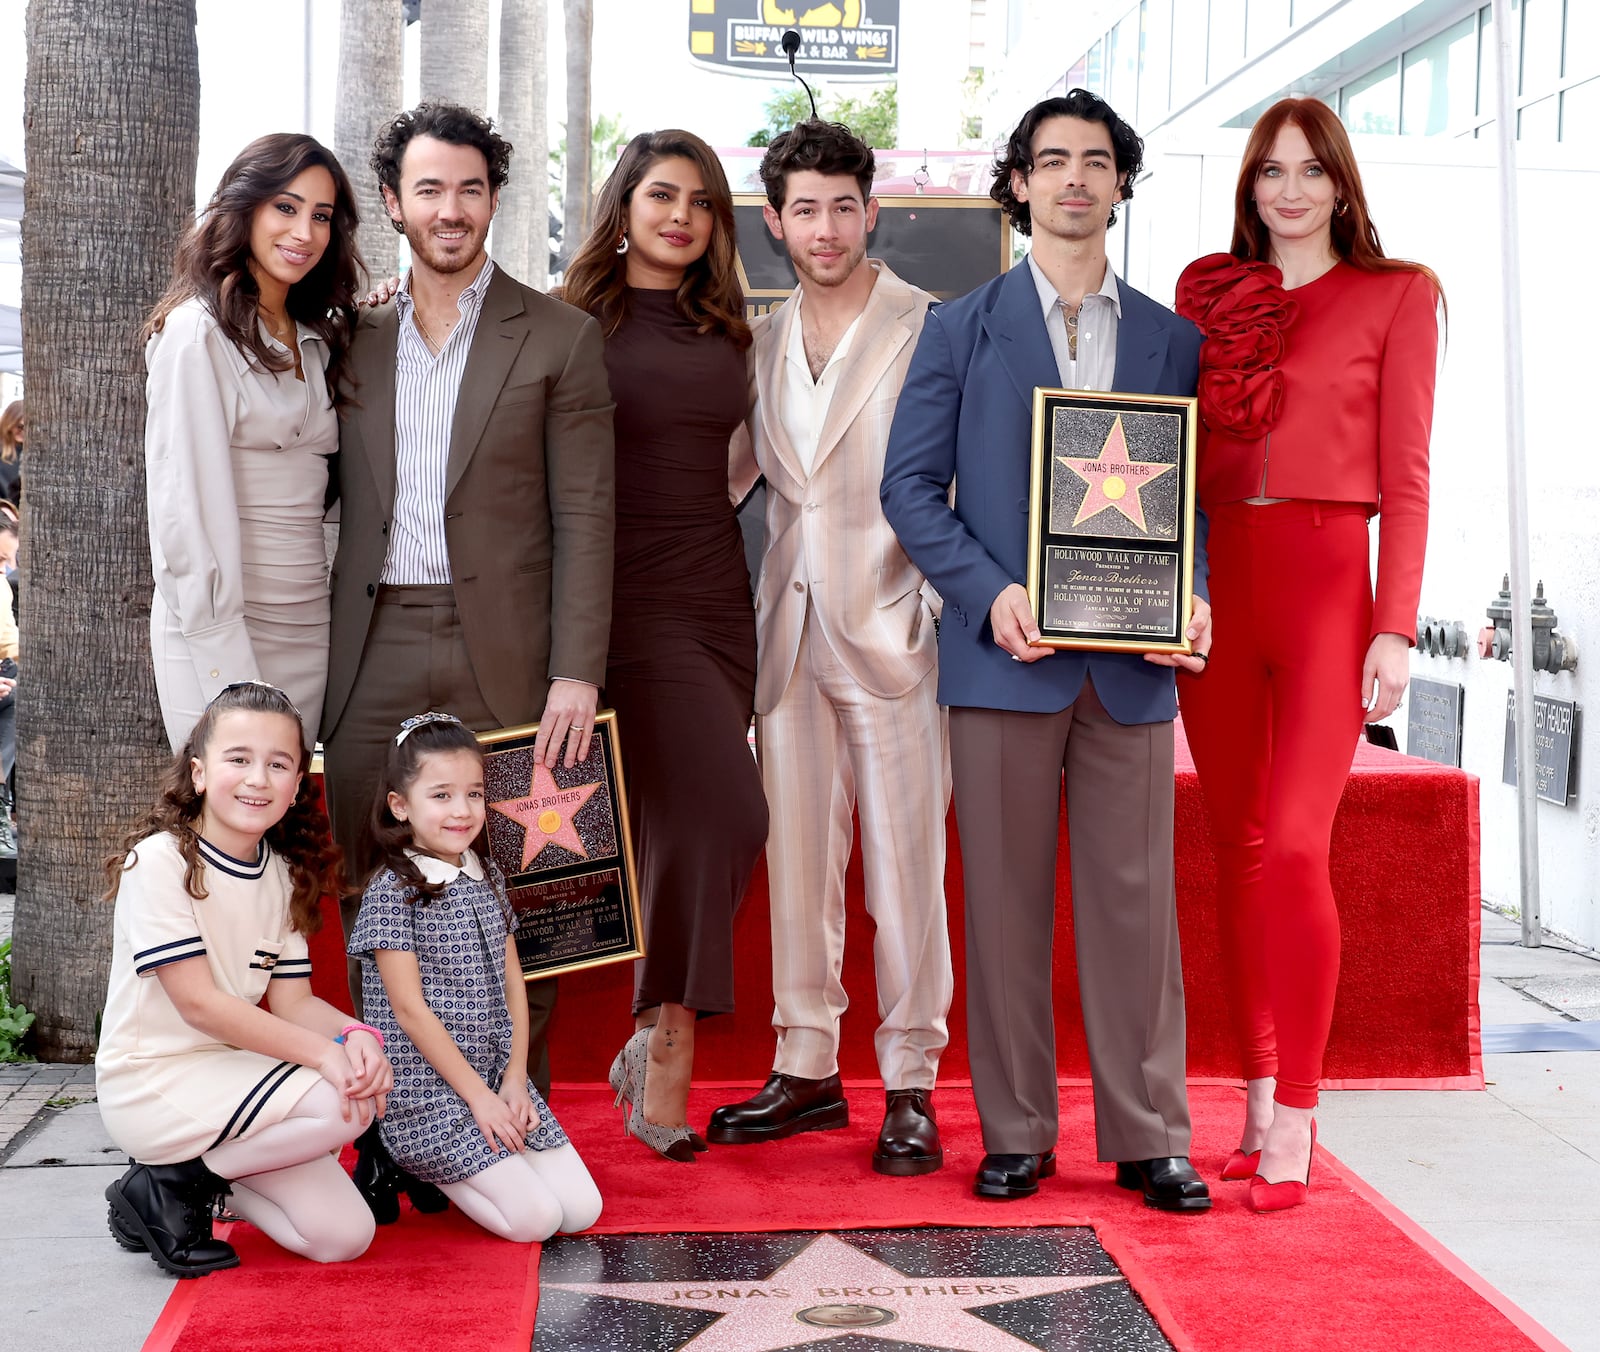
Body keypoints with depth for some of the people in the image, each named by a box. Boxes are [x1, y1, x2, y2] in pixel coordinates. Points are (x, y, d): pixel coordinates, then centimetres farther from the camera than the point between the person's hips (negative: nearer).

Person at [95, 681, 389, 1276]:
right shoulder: (159, 861, -16)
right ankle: (173, 1183, -7)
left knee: (344, 1235, -2)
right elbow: (198, 1002, -20)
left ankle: (199, 1165, 15)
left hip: (229, 1072, 7)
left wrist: (355, 1033, -20)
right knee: (345, 1105, -26)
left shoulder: (283, 875, 6)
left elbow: (292, 999, 2)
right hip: (151, 1086, -7)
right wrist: (323, 1051, -26)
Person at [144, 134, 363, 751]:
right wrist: (227, 666, -18)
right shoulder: (198, 330, -7)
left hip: (309, 624, 7)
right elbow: (183, 506, -13)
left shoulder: (315, 340, 16)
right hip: (218, 625, -7)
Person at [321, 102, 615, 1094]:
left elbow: (584, 516, -2)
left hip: (501, 656, -3)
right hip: (374, 660, 3)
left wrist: (577, 672, -10)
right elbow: (334, 499, 15)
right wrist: (314, 667, 8)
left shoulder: (559, 338, 3)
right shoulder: (355, 337, 13)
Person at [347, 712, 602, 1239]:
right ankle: (419, 1167, 8)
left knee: (582, 1209, -2)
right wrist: (477, 1095, -14)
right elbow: (409, 1008, -14)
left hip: (498, 1079, 7)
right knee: (535, 1218, -15)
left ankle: (443, 1162, 16)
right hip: (428, 1092, -7)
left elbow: (512, 984, 12)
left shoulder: (488, 879, 10)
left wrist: (514, 1077, 0)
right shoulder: (393, 891, -12)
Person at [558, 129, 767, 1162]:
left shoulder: (726, 332, 15)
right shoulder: (580, 321, -1)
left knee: (686, 829, 6)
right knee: (725, 814, -16)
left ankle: (653, 1044, 18)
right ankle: (670, 1051, -4)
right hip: (634, 600, -6)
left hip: (718, 594, 6)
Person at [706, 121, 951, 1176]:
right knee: (797, 860, 10)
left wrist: (945, 606, -11)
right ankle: (807, 1070, 20)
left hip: (891, 631, -5)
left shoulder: (931, 329, -3)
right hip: (790, 631, 5)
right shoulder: (762, 343, 12)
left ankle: (912, 1087, 10)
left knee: (904, 867, -1)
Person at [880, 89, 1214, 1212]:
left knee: (1136, 900, 3)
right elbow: (911, 486, 3)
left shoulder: (1173, 340, 14)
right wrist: (991, 594, -12)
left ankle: (1148, 1138, 11)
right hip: (1006, 657, -1)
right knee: (1006, 902, 3)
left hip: (1134, 665, 1)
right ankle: (1016, 1134, 13)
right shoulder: (960, 331, 9)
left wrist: (1196, 597, -6)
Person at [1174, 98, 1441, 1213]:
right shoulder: (1210, 295, 14)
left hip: (1325, 581, -4)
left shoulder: (1395, 296, 5)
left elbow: (1406, 477, 1)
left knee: (1293, 847, -13)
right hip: (1212, 584, 4)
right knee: (1239, 849, 6)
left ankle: (1294, 1121, -5)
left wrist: (1396, 626, -7)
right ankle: (1259, 1098, 15)